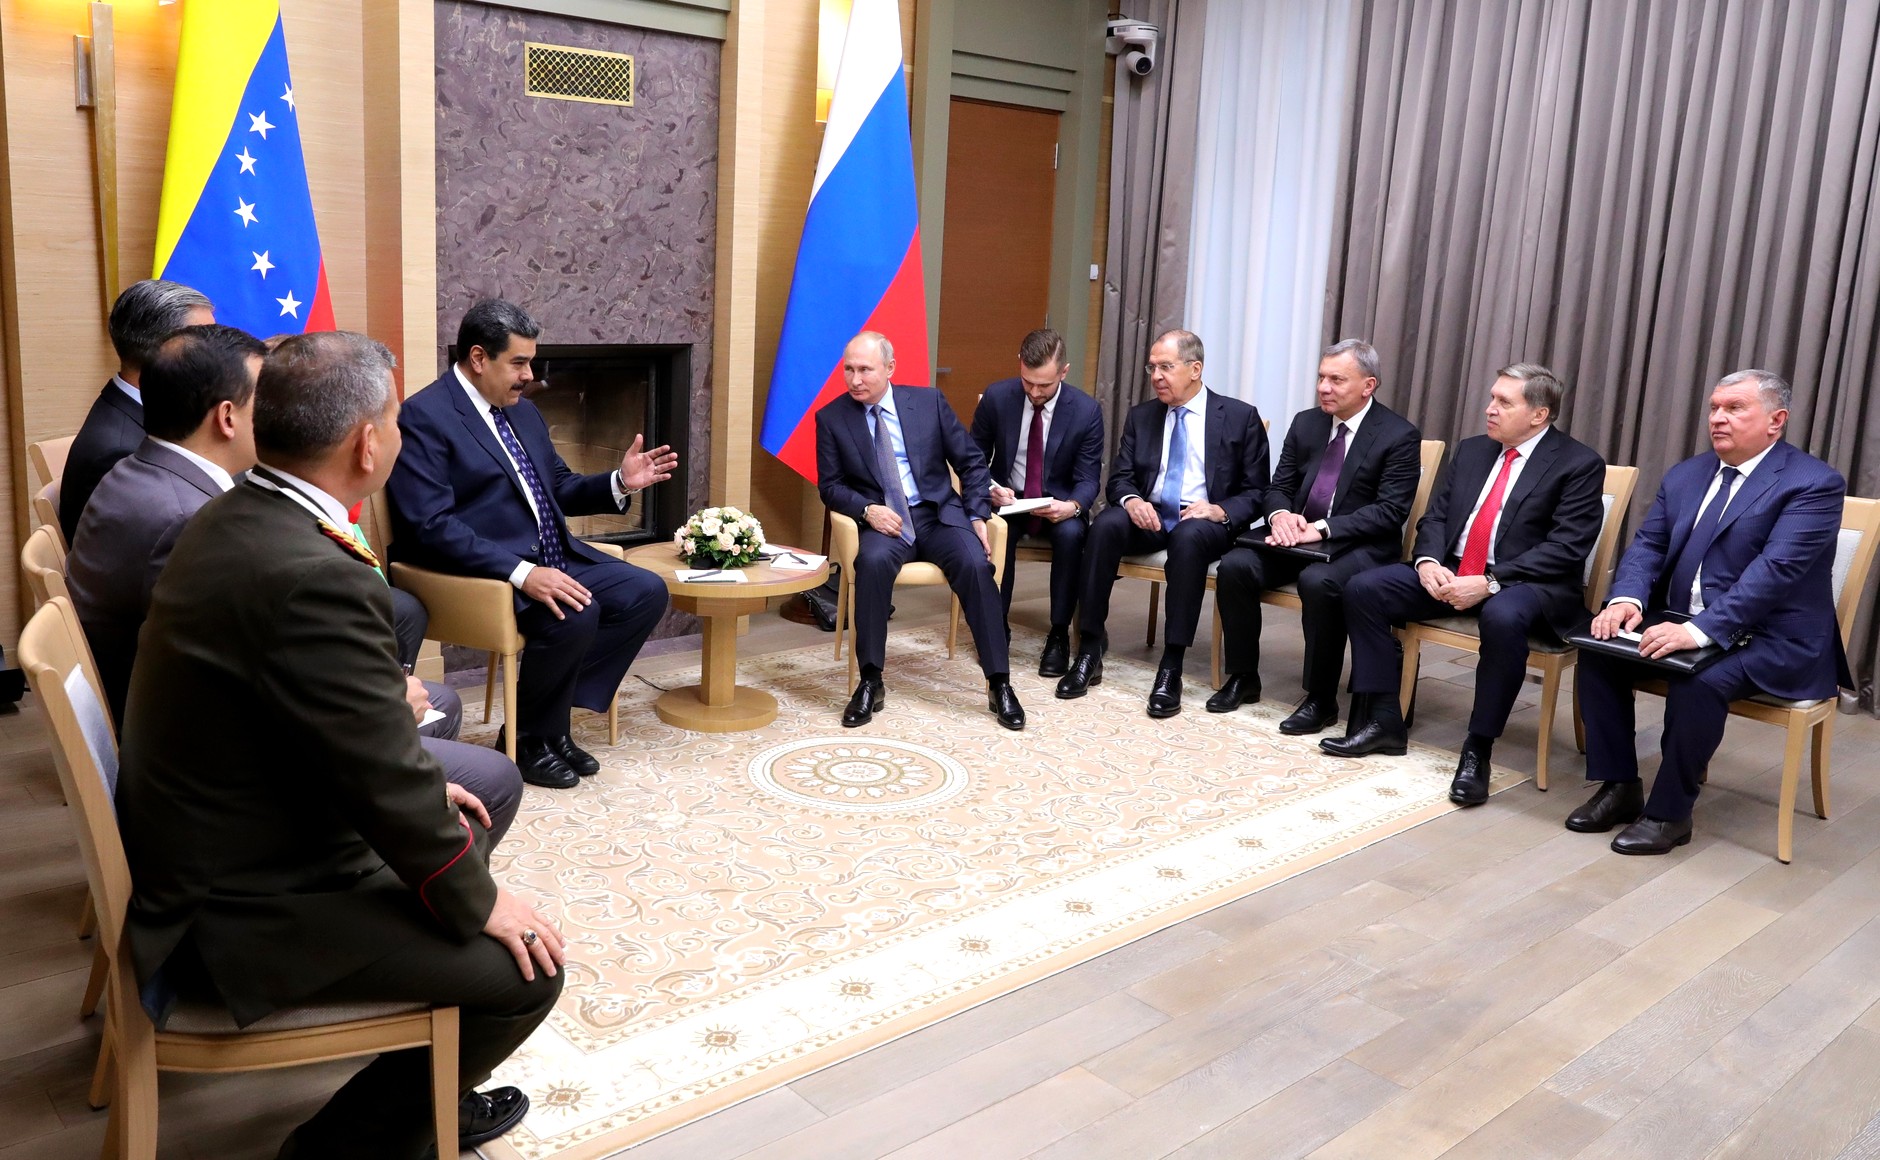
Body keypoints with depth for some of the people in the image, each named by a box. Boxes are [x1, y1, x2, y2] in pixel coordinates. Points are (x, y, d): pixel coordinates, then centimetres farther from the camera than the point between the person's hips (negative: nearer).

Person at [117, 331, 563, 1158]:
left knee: (459, 831, 23)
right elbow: (387, 781, -24)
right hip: (241, 908, -10)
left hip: (215, 847, 10)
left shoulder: (231, 521, 1)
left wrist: (417, 785, 13)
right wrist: (478, 902, -10)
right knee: (526, 967, -7)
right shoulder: (313, 577, -31)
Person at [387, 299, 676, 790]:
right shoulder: (423, 417, -11)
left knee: (647, 591, -6)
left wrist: (619, 482, 4)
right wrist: (522, 573, -30)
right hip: (483, 570, -9)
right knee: (576, 615, -32)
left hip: (552, 558, 9)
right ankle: (528, 738, -5)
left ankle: (552, 716, 2)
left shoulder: (523, 411, 16)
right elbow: (432, 527, -21)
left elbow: (558, 490, 24)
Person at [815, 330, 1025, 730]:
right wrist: (867, 509, -15)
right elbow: (830, 485, 4)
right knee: (873, 561, -35)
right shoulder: (831, 417, 4)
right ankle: (870, 683, -24)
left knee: (976, 564, -28)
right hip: (883, 522, -1)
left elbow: (971, 462, 9)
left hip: (938, 515, 1)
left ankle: (999, 685, -19)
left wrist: (978, 516, -4)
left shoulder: (929, 401, 4)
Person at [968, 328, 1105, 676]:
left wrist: (1072, 505, -31)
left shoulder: (1087, 411, -12)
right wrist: (988, 488, -20)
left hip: (1059, 504, 0)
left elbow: (1088, 479, -8)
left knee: (1071, 534, -33)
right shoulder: (996, 397, -10)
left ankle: (1059, 634, -18)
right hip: (1007, 499, 0)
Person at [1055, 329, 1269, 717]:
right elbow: (1120, 478, 9)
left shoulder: (1240, 417, 3)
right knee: (1105, 523, -29)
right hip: (1149, 517, 3)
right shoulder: (1140, 416, 13)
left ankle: (1171, 668, -36)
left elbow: (1256, 492, 1)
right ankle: (1089, 653, -26)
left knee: (1189, 536, -38)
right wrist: (1131, 500, -16)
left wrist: (1220, 510, -19)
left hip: (1204, 523, -3)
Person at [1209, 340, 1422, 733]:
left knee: (1318, 581, -36)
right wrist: (1280, 515, -14)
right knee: (1235, 565, -20)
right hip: (1298, 534, 5)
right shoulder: (1305, 423, 9)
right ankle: (1243, 676, -3)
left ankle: (1321, 698, -19)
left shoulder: (1399, 435, -7)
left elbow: (1390, 510, -14)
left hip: (1360, 545, -5)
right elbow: (1279, 487, 12)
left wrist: (1323, 529, -25)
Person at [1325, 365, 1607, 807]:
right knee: (1362, 588, -12)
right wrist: (1428, 562, -9)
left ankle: (1478, 750, -24)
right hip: (1449, 573, 6)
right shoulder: (1472, 450, 14)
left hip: (1525, 585, -6)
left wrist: (1490, 582, -23)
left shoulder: (1579, 464, -5)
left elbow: (1566, 547, -14)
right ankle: (1383, 721, -6)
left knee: (1502, 618, -40)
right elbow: (1435, 517, 14)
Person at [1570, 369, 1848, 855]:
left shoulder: (1815, 483, -11)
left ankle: (1669, 812, -15)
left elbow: (1775, 569, -23)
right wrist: (1627, 600, -17)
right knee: (1599, 649, -14)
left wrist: (1699, 630, -34)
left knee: (1699, 681, -34)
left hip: (1770, 641, -7)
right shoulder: (1685, 475, 11)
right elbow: (1648, 545, 6)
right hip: (1681, 625, 7)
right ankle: (1618, 787, -3)